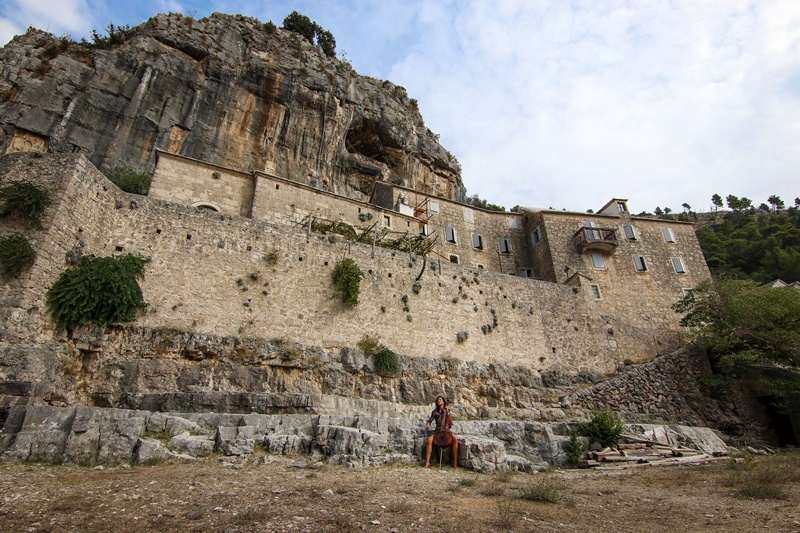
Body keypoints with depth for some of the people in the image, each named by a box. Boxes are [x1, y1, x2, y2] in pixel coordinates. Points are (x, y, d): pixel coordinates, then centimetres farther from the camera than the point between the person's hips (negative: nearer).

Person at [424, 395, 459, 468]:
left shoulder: (447, 410, 6)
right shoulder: (435, 411, 8)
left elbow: (450, 422, 1)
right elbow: (430, 420, 7)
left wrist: (447, 413, -8)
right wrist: (427, 424, -14)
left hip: (447, 431, -1)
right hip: (438, 431, 1)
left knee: (455, 439, -30)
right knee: (429, 440, -28)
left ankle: (455, 461, -22)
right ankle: (427, 461, -21)